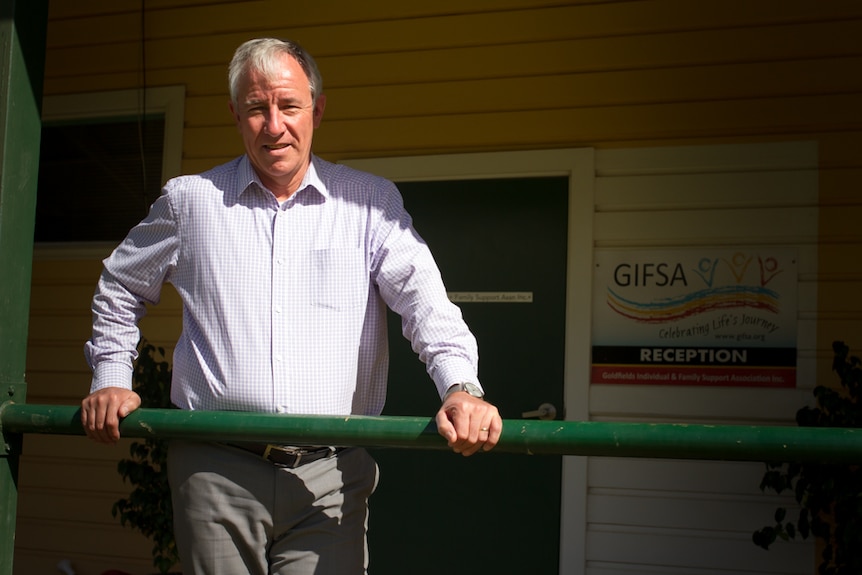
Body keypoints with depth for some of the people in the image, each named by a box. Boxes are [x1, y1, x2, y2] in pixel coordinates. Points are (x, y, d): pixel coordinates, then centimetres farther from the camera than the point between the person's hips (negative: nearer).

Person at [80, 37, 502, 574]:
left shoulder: (370, 202, 7)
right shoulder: (189, 200, 10)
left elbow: (423, 296, -6)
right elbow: (120, 287, 25)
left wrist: (462, 388, -23)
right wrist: (112, 378, 16)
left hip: (330, 479, -1)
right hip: (217, 471, 1)